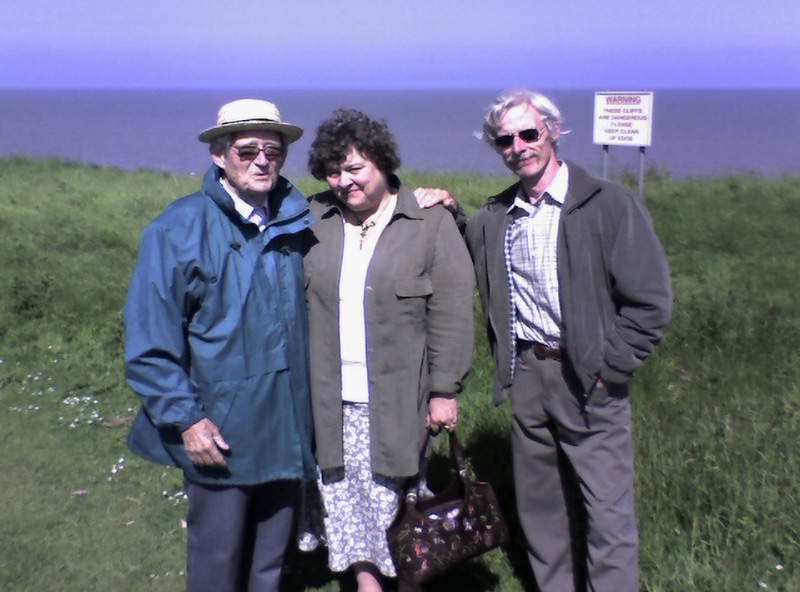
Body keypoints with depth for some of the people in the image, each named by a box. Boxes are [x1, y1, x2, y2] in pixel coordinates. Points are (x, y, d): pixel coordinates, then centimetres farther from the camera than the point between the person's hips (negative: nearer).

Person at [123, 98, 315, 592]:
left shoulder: (296, 221, 4)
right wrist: (185, 418, -15)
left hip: (286, 428, 5)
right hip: (217, 432, -4)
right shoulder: (178, 230, -9)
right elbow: (149, 341, -10)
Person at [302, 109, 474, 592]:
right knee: (343, 490, 10)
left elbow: (451, 313, -5)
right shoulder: (314, 220, 5)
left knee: (391, 492, 6)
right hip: (331, 397, 3)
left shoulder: (431, 223, -5)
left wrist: (444, 390, -7)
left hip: (398, 397, -3)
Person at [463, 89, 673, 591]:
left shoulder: (610, 205, -7)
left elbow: (650, 301, -9)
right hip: (525, 376, 5)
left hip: (587, 380, -4)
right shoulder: (492, 218, 7)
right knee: (539, 505, 15)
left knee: (608, 512, -1)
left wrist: (606, 370, -10)